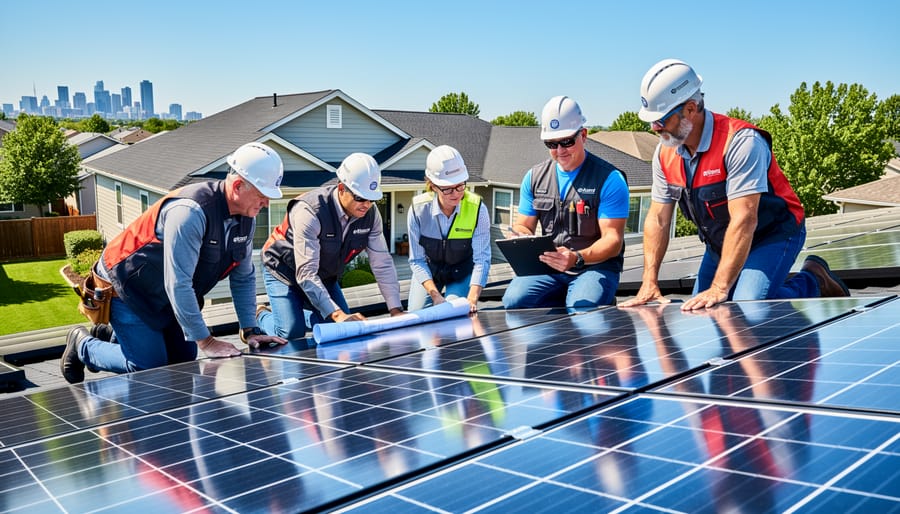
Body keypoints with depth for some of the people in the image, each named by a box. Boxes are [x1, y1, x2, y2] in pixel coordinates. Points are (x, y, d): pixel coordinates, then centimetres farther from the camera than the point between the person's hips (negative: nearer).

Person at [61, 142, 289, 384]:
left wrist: (250, 330, -5)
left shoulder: (246, 218, -7)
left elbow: (243, 277, 2)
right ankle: (83, 344, 16)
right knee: (151, 367, -9)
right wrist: (206, 341, -30)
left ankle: (110, 335, 31)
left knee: (183, 361, 10)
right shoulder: (191, 212, -34)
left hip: (168, 297, 8)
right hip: (126, 288, -8)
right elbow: (177, 284, -34)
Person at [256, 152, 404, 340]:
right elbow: (306, 273, -39)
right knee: (292, 333, -19)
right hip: (285, 272, -6)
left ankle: (301, 314, 27)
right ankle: (262, 316, 14)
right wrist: (337, 314, -47)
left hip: (325, 276, 6)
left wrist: (396, 310, -21)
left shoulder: (370, 214, -17)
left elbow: (382, 263, -13)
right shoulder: (310, 212, -36)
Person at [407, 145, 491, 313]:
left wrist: (472, 299, -37)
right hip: (429, 269, 1)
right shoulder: (418, 210, -23)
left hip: (462, 271, -1)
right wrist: (435, 295, -29)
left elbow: (481, 259, -24)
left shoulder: (477, 209, -25)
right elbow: (417, 260, -18)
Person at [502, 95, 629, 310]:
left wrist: (577, 258, -31)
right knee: (513, 301, -24)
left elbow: (613, 241, -12)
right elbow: (523, 225, 15)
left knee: (580, 309, -35)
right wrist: (522, 238, -11)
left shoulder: (609, 178, -7)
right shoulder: (534, 177, 10)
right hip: (547, 267, 4)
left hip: (596, 266, -4)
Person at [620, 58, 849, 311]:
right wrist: (649, 282, -12)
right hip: (720, 244, 7)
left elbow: (744, 220, -34)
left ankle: (813, 280, 4)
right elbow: (658, 219, -4)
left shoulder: (740, 141, -29)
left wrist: (719, 289, -38)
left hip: (772, 235, -7)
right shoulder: (665, 153, -6)